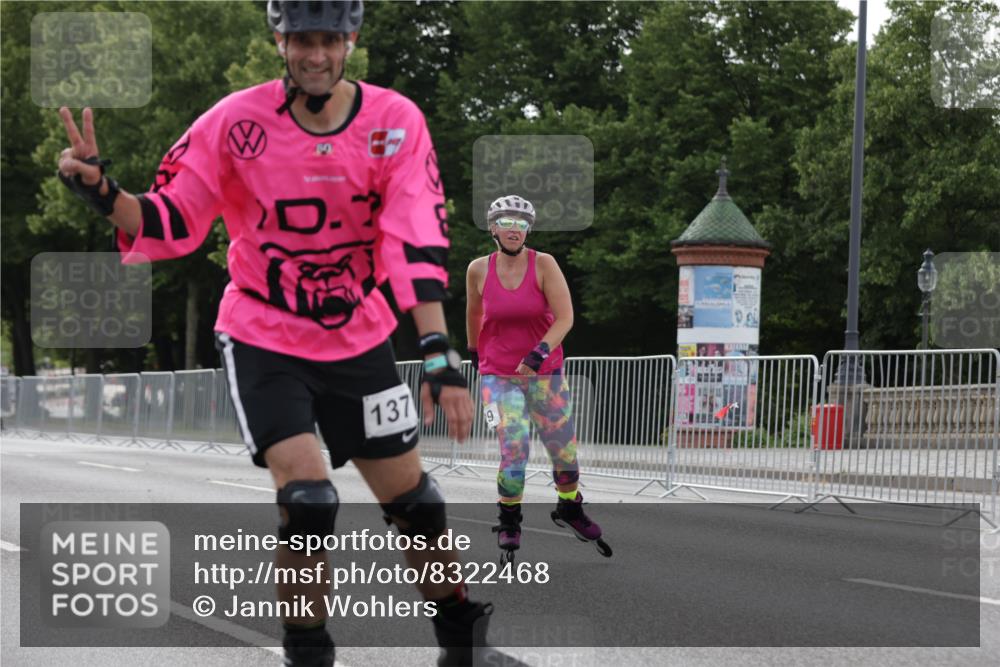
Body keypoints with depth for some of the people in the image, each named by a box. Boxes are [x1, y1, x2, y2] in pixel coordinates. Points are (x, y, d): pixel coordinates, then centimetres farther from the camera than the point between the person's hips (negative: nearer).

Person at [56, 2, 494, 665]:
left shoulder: (395, 122, -12)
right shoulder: (236, 122, -15)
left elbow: (418, 243, -18)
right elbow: (168, 224, -10)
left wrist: (441, 357, -25)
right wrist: (103, 192, -29)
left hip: (360, 339, 2)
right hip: (264, 339, -2)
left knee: (412, 499, 6)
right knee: (307, 500, -18)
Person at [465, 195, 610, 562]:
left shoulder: (544, 265, -10)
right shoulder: (479, 270, -5)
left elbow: (565, 318, -13)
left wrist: (539, 353, -26)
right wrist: (473, 350, 26)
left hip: (545, 372, 0)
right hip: (498, 374, 0)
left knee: (564, 449, 7)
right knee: (513, 449, -14)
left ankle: (569, 510, 35)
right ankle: (509, 522, 6)